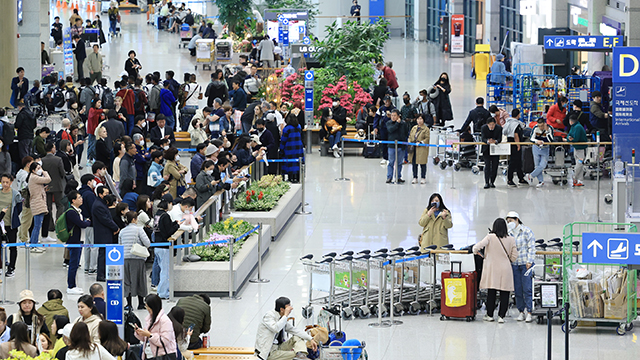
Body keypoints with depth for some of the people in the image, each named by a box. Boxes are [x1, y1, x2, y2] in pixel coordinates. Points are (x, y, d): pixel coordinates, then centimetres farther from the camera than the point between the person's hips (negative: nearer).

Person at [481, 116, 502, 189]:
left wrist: (495, 141, -38)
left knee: (495, 165, 2)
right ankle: (487, 182, -13)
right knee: (487, 165, -11)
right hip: (486, 148, -1)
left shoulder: (499, 128, -11)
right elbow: (483, 139, -18)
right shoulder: (484, 128, -12)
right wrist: (488, 141, -40)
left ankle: (492, 182, 12)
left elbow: (500, 139, -16)